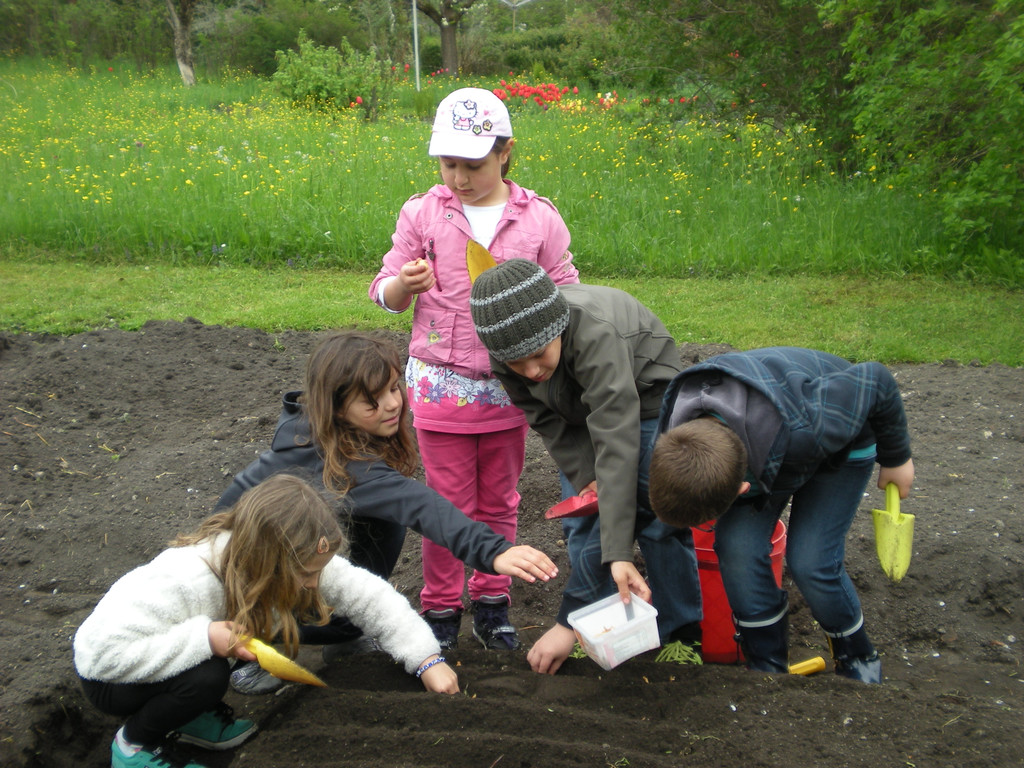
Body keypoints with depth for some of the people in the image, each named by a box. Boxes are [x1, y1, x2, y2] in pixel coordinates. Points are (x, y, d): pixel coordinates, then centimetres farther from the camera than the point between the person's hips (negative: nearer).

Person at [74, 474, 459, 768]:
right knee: (208, 676, -34)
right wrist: (204, 638, -43)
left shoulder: (290, 561, -20)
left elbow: (365, 593, -18)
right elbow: (109, 654, -39)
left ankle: (194, 716, 8)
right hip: (108, 678, -7)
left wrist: (427, 659, -23)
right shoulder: (184, 584, -38)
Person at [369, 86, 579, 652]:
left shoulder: (540, 218, -2)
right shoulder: (422, 213, -2)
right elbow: (383, 294, 4)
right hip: (441, 384, -1)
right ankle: (441, 607, 25)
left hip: (508, 385, 1)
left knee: (499, 502, 14)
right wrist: (405, 284, -19)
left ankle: (492, 604, 30)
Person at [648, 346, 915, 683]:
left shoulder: (806, 428, -47)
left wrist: (896, 457, -10)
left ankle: (859, 661, 14)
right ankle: (768, 668, 4)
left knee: (810, 562, -15)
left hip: (842, 446, -4)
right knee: (736, 545, -15)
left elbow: (876, 380, -28)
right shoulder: (674, 440, -33)